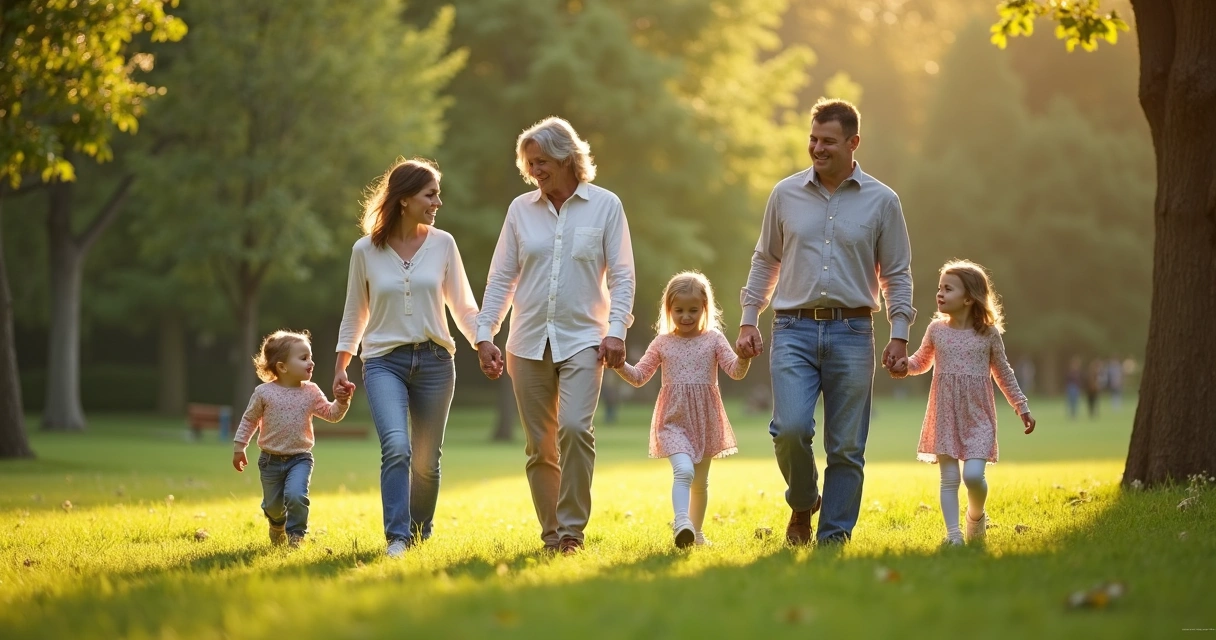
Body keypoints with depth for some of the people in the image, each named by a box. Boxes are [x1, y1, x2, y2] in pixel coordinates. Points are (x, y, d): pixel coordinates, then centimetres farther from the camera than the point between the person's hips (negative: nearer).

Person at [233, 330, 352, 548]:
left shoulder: (311, 392, -3)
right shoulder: (264, 393, -8)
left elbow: (331, 414, -2)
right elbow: (249, 420, 2)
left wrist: (341, 402, -21)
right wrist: (239, 447, 2)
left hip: (300, 458, 0)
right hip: (271, 459, 0)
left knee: (296, 496, -23)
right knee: (273, 505, 13)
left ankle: (296, 535, -2)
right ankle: (277, 527, 48)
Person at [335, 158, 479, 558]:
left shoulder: (443, 244, 1)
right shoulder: (365, 250, -1)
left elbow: (463, 306, 6)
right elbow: (354, 313, 9)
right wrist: (340, 367, 9)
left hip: (434, 360, 2)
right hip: (384, 361, -2)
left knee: (427, 460, 7)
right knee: (396, 447, -22)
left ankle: (420, 535, 25)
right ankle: (396, 538, -19)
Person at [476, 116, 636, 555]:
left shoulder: (605, 205, 2)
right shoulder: (521, 209, 8)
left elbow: (621, 275, 2)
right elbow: (501, 278, 10)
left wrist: (616, 330, -9)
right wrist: (485, 334, 3)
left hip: (582, 339, -3)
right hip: (529, 343, 3)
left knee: (575, 428, -21)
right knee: (540, 446, 4)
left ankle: (572, 530, -12)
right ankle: (550, 535, 13)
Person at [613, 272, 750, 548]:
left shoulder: (714, 340, 2)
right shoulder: (662, 344, 4)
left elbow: (736, 372, -8)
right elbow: (638, 377, 7)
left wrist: (744, 358, -30)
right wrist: (619, 364, -11)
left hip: (705, 420, 2)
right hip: (673, 421, -1)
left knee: (700, 481, 13)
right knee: (683, 470, -25)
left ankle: (696, 530, 27)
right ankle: (681, 523, -34)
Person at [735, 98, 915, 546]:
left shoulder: (881, 201, 4)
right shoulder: (786, 194, 8)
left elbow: (897, 274, 7)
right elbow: (765, 262, 15)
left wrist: (899, 336, -1)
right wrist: (748, 321, 8)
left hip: (852, 332, 0)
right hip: (794, 329, 0)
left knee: (847, 447, 1)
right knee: (791, 428, -16)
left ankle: (835, 538, 11)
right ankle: (802, 503, 11)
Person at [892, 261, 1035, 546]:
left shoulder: (988, 333, -2)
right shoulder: (936, 330, 2)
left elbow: (1003, 373, 9)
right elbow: (922, 362, 17)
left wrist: (1022, 407, 9)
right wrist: (906, 364, -6)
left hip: (978, 417, -2)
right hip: (945, 415, 2)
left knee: (973, 475, -12)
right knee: (949, 477, 0)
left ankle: (976, 515, 16)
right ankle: (953, 532, 6)